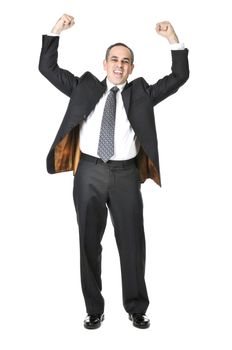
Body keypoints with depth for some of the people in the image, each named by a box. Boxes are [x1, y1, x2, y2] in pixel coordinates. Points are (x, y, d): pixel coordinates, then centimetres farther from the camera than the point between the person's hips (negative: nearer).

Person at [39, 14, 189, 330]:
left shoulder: (141, 93, 11)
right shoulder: (85, 87, 12)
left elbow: (180, 76, 8)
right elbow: (47, 67, 13)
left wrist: (173, 39, -1)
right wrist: (56, 30, 4)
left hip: (126, 174, 0)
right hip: (90, 172, 0)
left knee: (132, 242, 5)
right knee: (89, 242, 6)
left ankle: (137, 309, 21)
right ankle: (94, 309, 20)